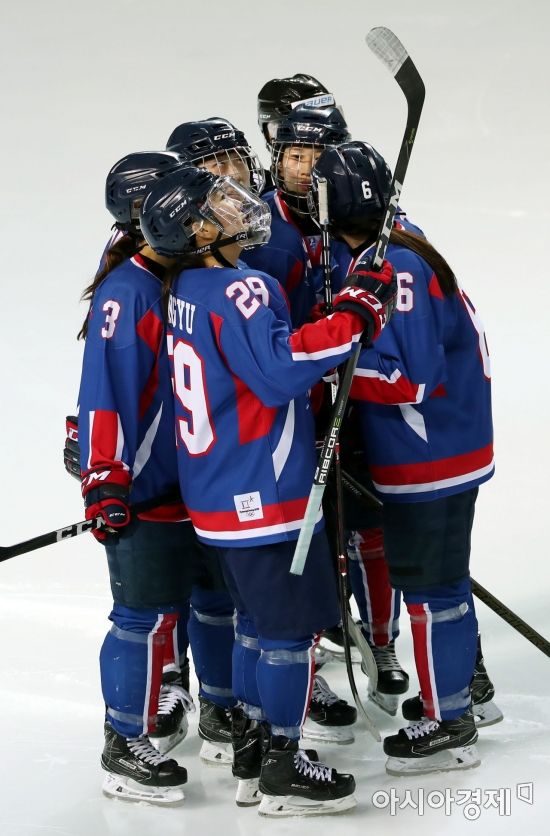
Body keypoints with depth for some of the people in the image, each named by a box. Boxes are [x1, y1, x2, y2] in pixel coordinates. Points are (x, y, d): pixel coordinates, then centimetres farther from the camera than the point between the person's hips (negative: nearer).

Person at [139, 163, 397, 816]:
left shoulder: (186, 289, 8)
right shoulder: (239, 291, -21)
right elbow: (278, 370, -31)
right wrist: (352, 320, -27)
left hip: (217, 491, 9)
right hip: (264, 494, -9)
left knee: (257, 620, 20)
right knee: (290, 627, 0)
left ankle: (249, 758, 27)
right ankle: (283, 773, 7)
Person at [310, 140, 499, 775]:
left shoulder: (394, 269, -22)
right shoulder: (394, 258, 8)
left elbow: (410, 376, -26)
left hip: (429, 460, -10)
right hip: (443, 447, 10)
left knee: (430, 586, -1)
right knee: (441, 579, 21)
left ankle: (448, 726, 8)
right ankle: (463, 685, 35)